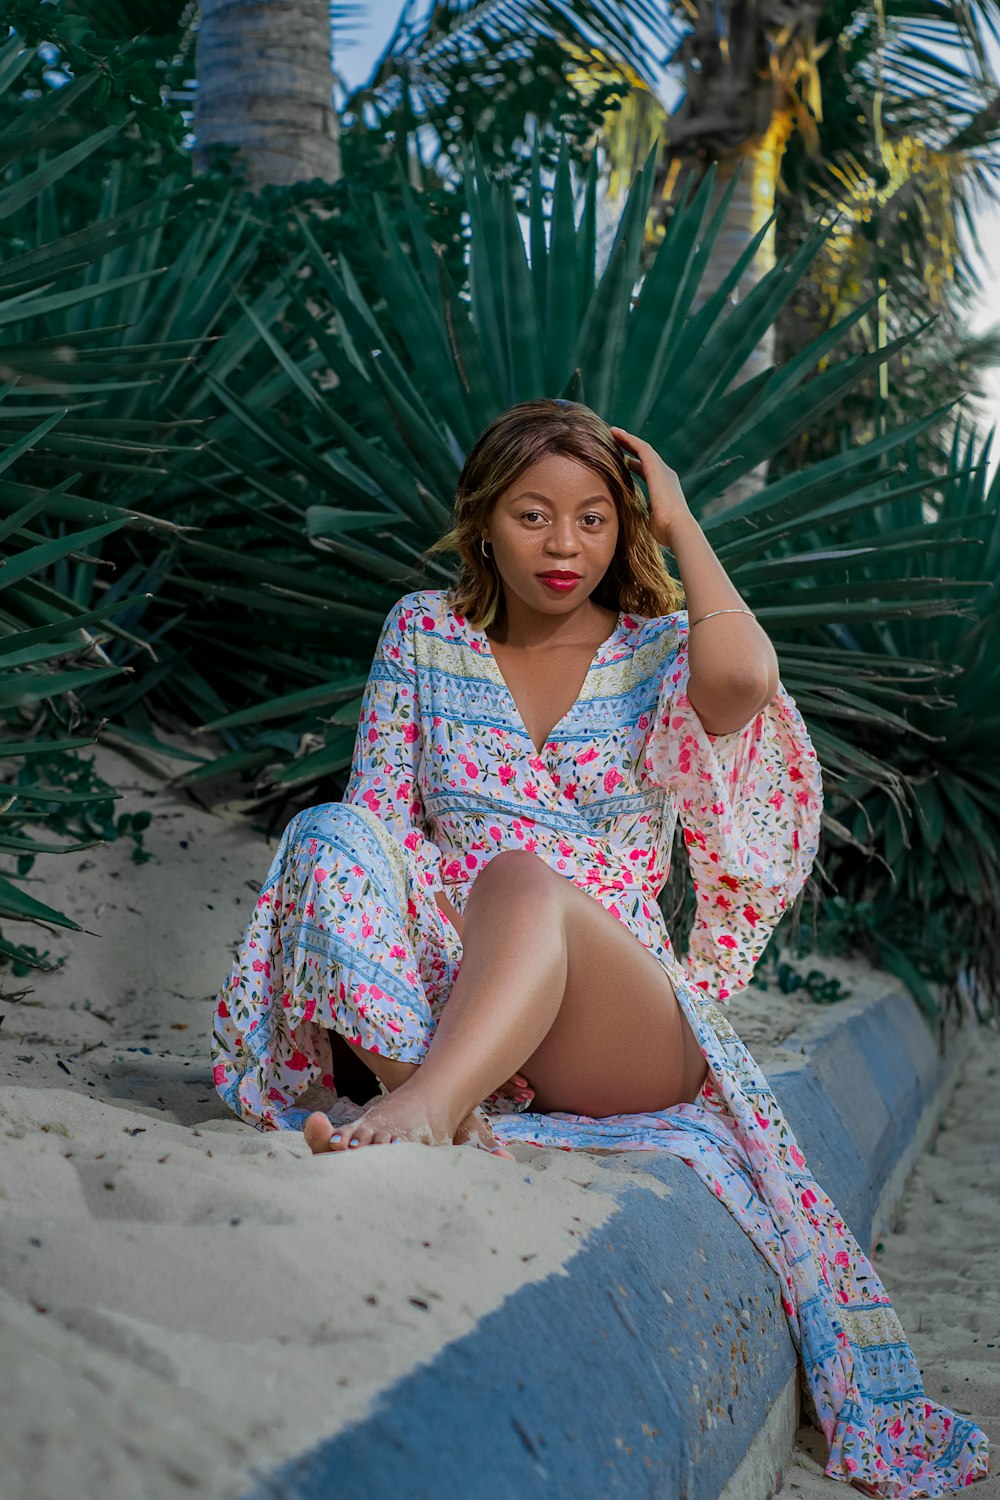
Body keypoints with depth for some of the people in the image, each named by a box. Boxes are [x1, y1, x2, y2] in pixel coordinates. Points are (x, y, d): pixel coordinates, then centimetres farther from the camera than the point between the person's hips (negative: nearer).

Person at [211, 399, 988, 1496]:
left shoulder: (662, 652, 9)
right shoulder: (424, 631, 15)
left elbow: (743, 676, -16)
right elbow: (378, 812, 7)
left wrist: (679, 521, -1)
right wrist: (389, 891, -15)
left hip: (632, 1027, -2)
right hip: (443, 990, 2)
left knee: (525, 878, -34)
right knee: (329, 833, -25)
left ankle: (421, 1108, -59)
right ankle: (442, 1109, -45)